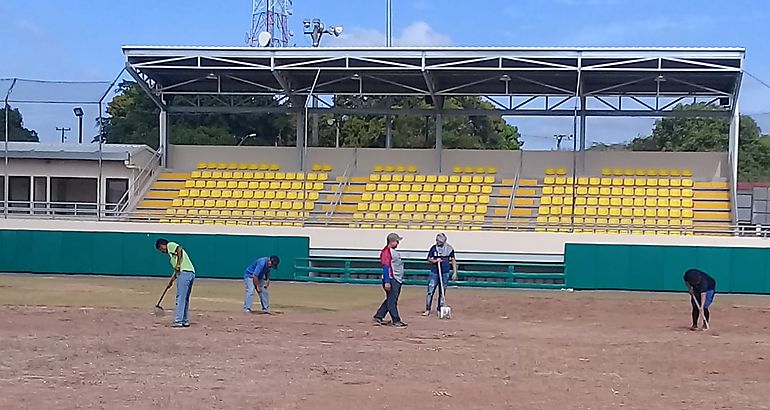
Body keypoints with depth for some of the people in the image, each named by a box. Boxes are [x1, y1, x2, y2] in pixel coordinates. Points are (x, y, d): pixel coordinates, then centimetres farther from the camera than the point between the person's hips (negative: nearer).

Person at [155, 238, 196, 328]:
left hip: (184, 273, -10)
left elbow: (179, 249, -16)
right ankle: (185, 321, 19)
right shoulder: (171, 252, 31)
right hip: (191, 273, 10)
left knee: (180, 298, -10)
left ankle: (178, 321, -13)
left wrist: (178, 264, -14)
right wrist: (172, 280, 25)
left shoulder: (170, 245, 6)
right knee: (185, 299, 15)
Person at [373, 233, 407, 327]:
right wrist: (387, 282, -22)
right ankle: (396, 321, -2)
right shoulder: (386, 252, -13)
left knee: (390, 300, 13)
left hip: (397, 280, 10)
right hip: (391, 280, -10)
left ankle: (378, 317, 19)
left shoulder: (394, 251, 17)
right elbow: (385, 267, -18)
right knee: (392, 301, -4)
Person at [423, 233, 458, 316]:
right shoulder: (433, 248, 1)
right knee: (430, 291, -5)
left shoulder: (449, 248, 1)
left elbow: (453, 260, 7)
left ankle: (440, 309, 17)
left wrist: (454, 272, 3)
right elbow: (429, 259, 5)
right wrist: (435, 261, -16)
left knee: (442, 292, 8)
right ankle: (427, 310, 0)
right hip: (434, 273, 0)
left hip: (445, 273, 1)